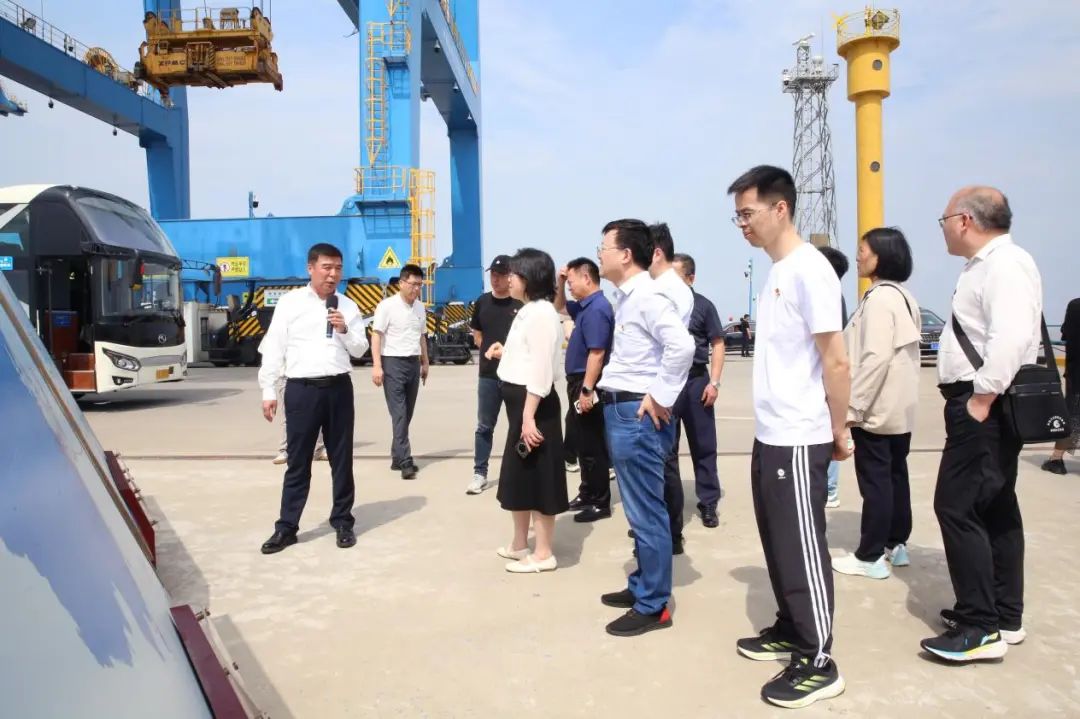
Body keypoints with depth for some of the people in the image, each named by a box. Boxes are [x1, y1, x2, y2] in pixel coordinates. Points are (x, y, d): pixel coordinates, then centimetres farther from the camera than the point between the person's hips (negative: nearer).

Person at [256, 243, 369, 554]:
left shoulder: (348, 306, 8)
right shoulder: (290, 303, 1)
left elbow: (360, 349, 10)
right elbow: (273, 348, 1)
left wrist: (345, 330, -9)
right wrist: (268, 391, -2)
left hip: (338, 388, 2)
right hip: (301, 389, -2)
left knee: (341, 459, 10)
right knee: (298, 462, 5)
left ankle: (343, 522, 22)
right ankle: (286, 527, 16)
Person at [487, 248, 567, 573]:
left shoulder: (542, 313, -16)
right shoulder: (527, 311, 15)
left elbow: (541, 369, -22)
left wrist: (529, 416, -24)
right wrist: (505, 353, 20)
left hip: (536, 405, -10)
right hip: (520, 402, 10)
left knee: (538, 476, -1)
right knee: (518, 475, 17)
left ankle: (543, 554, 10)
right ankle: (520, 543, 31)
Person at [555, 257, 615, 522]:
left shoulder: (597, 309, -19)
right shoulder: (585, 306, 11)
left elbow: (596, 353, -25)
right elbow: (559, 306, 30)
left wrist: (587, 390, -26)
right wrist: (560, 283, 12)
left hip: (587, 384, -10)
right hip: (579, 382, 10)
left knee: (593, 445, -2)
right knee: (581, 442, 18)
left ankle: (600, 503, 7)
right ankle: (587, 494, 29)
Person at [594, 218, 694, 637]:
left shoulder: (647, 297, -16)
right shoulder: (626, 296, 14)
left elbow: (681, 346, -28)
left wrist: (660, 397, -20)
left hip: (637, 413, -10)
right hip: (621, 410, 10)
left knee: (646, 512, 0)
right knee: (638, 510, 19)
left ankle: (653, 605, 11)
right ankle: (642, 586, 32)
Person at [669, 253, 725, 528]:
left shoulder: (703, 305, -1)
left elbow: (717, 345, 0)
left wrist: (714, 382, -8)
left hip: (696, 380, -2)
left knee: (703, 445, 5)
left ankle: (708, 503, 15)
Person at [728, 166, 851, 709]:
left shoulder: (808, 270, -15)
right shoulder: (775, 273, 13)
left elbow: (836, 360, -15)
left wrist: (839, 431, -9)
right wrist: (768, 427, 16)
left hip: (799, 440, -9)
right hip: (769, 437, 9)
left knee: (802, 549, 1)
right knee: (778, 544, 17)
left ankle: (818, 662, 13)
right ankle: (790, 631, 32)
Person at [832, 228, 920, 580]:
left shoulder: (879, 298, -16)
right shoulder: (903, 296, 14)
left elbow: (876, 358, -24)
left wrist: (853, 406, -19)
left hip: (876, 409, -10)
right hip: (899, 407, 10)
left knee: (875, 481, -3)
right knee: (895, 476, 15)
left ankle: (871, 557, 5)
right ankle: (896, 545, 26)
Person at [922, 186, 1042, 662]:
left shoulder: (1005, 264, -15)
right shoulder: (985, 265, 17)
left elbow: (1010, 338, -28)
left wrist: (982, 398, -25)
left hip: (984, 407, -11)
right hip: (979, 403, 11)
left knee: (957, 508, -9)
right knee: (995, 509, 14)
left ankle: (982, 629, -2)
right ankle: (1004, 617, 25)